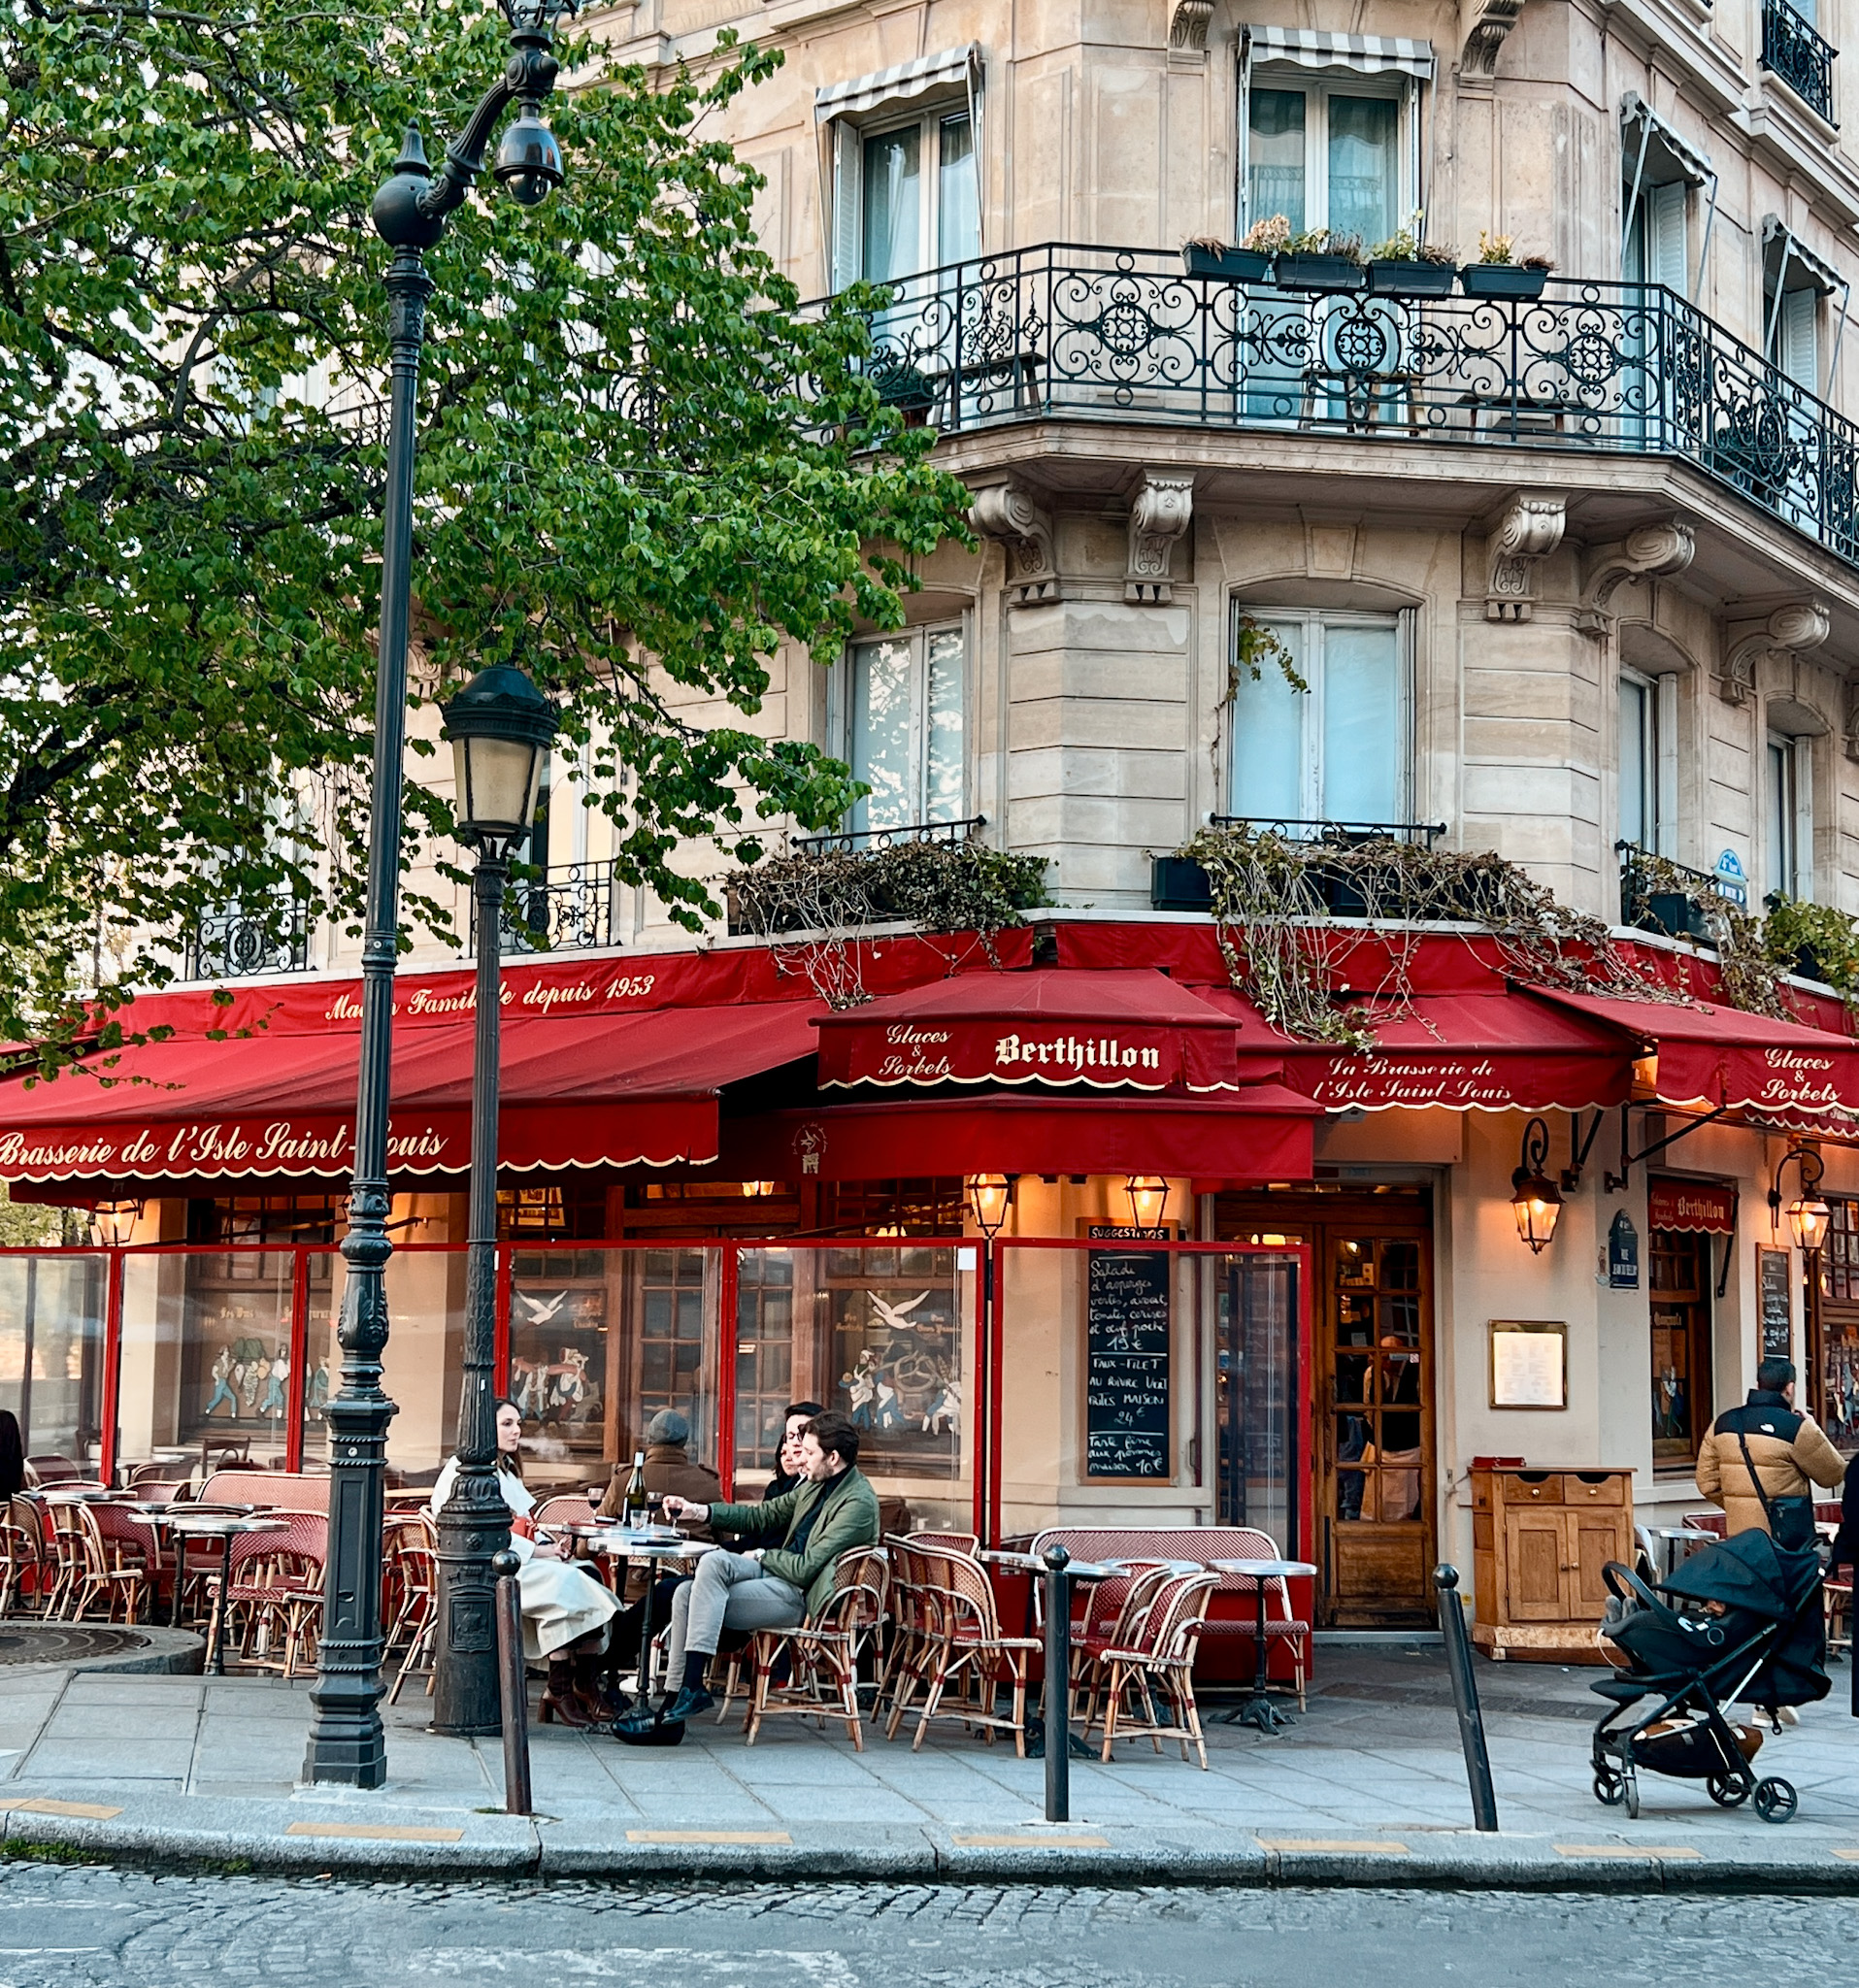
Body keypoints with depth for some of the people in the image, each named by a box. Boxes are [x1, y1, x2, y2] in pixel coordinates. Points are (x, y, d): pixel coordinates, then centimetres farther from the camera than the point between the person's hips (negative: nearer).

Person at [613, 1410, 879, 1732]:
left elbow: (806, 1568, -19)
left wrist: (762, 1555, -3)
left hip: (802, 1597, -9)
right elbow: (761, 1517, 21)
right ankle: (676, 1698, -9)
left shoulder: (858, 1503, -15)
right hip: (782, 1576, 9)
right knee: (687, 1593, -6)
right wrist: (697, 1511, 11)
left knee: (714, 1563, -23)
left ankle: (690, 1690, -25)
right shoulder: (816, 1486, 14)